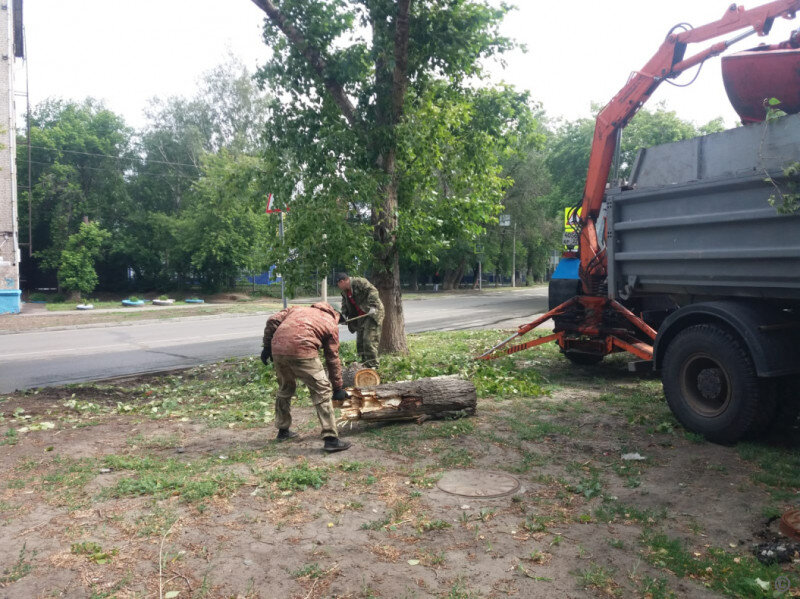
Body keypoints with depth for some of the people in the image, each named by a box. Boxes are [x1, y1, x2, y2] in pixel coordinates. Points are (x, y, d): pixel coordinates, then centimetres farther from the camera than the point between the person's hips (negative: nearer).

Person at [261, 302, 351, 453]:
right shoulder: (332, 324, 18)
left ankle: (283, 430, 39)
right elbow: (333, 359, 17)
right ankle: (331, 439, -1)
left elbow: (272, 321, 15)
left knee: (285, 389, 26)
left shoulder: (298, 308, 29)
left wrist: (267, 346, 20)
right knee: (322, 392, 3)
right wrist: (338, 388, 23)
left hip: (278, 350, 5)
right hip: (302, 352, -5)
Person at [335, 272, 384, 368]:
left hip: (372, 314, -9)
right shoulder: (344, 291, 13)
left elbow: (372, 291, -25)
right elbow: (344, 303, 22)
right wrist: (344, 315, 5)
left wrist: (371, 306, -32)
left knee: (369, 340, -14)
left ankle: (372, 366, -8)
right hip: (361, 317, 10)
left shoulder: (359, 282, -15)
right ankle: (363, 363, 23)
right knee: (360, 342, 11)